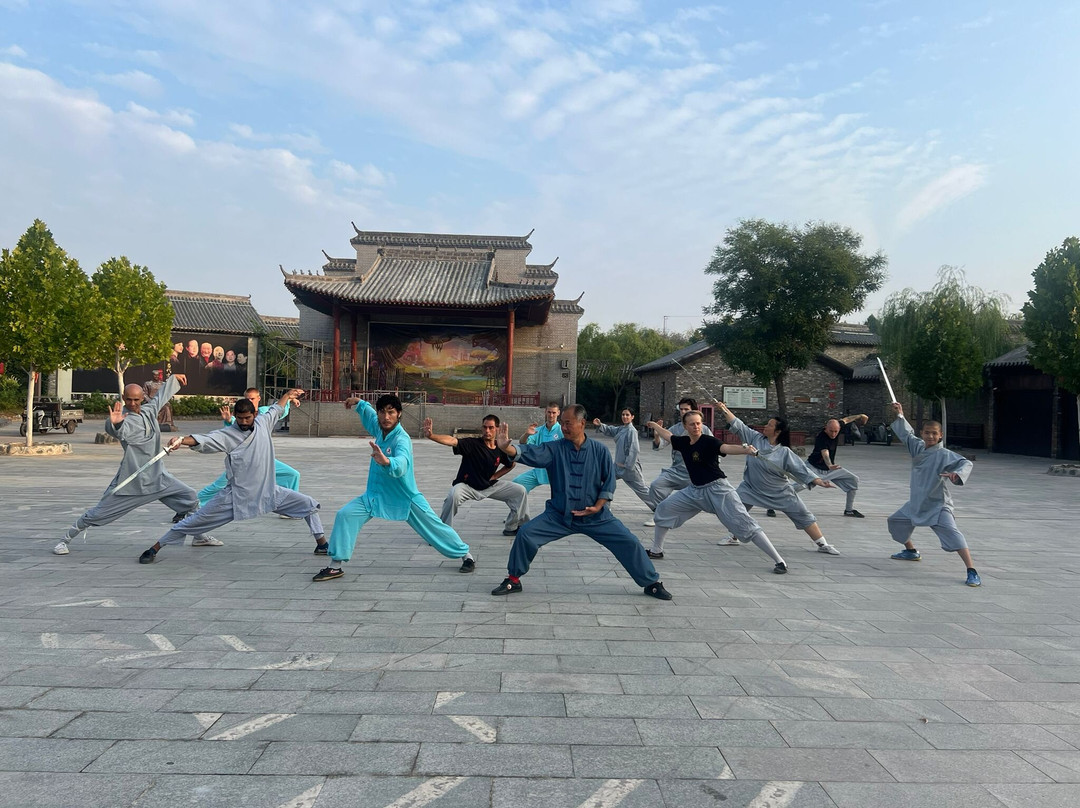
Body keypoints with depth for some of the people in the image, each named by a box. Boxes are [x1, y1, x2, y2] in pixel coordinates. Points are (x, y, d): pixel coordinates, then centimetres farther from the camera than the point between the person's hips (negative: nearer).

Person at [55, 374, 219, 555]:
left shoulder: (150, 409, 3)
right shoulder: (123, 418, -15)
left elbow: (161, 396, 24)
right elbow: (120, 432, -39)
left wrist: (173, 378, 37)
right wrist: (114, 424, -62)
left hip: (157, 476, 6)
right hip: (131, 480, -6)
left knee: (190, 498, 7)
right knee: (100, 512, 1)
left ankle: (199, 537, 22)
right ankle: (65, 540, 22)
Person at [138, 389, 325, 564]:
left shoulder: (263, 423, 0)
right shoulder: (227, 435, -12)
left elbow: (276, 409, 20)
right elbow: (203, 440, -28)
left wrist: (289, 394, 27)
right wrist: (181, 440, -47)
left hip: (267, 491, 4)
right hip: (236, 495, -4)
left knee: (308, 504, 3)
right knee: (197, 520, 2)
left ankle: (321, 544, 20)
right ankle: (155, 548, 18)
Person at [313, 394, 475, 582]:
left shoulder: (401, 439, -28)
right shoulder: (380, 428, -7)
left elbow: (401, 465, -51)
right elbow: (370, 414, 21)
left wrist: (386, 462, -70)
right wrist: (359, 403, 15)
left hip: (405, 497, -5)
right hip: (377, 494, 6)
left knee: (434, 527, 4)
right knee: (345, 515, -10)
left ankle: (465, 555, 24)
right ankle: (335, 566, -1)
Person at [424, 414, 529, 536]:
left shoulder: (501, 449, -7)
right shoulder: (472, 444, -21)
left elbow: (511, 465, 14)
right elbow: (451, 441, -39)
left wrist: (494, 476, 1)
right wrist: (431, 435, -56)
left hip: (489, 486, 5)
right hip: (466, 485, -5)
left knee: (520, 491, 2)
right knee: (453, 495, -37)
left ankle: (512, 527, 20)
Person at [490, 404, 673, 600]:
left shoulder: (599, 450, -6)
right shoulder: (554, 449, -8)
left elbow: (609, 481, -3)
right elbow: (529, 453, -25)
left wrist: (598, 506, -14)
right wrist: (506, 447, -43)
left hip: (595, 516, 0)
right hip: (559, 514, 0)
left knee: (629, 542, -5)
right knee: (526, 534, -15)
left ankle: (652, 583, 18)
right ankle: (513, 580, 7)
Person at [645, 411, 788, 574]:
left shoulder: (709, 441, -18)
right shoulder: (683, 442, 0)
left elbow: (726, 448, -37)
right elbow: (668, 435, 22)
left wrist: (746, 450, -57)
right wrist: (655, 425, 38)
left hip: (717, 489, -7)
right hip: (695, 490, 7)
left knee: (745, 524, -12)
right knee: (663, 509, 8)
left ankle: (780, 561, -6)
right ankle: (656, 551, 25)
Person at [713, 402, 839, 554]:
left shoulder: (785, 453, -16)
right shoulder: (755, 438, -9)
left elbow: (803, 470, -16)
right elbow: (737, 425, -9)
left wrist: (820, 482, -27)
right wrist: (724, 409, -17)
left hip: (780, 493, -2)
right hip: (752, 488, 2)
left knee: (804, 516, 2)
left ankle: (823, 545, 17)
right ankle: (734, 538, 17)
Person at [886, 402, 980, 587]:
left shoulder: (944, 454, -17)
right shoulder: (918, 447, 1)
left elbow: (966, 463, -29)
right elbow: (907, 434, 18)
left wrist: (957, 474, -48)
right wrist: (899, 415, 13)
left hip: (938, 504, -7)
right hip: (916, 502, 7)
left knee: (952, 533, -23)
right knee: (895, 521, 20)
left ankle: (972, 572, -22)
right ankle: (911, 551, 42)